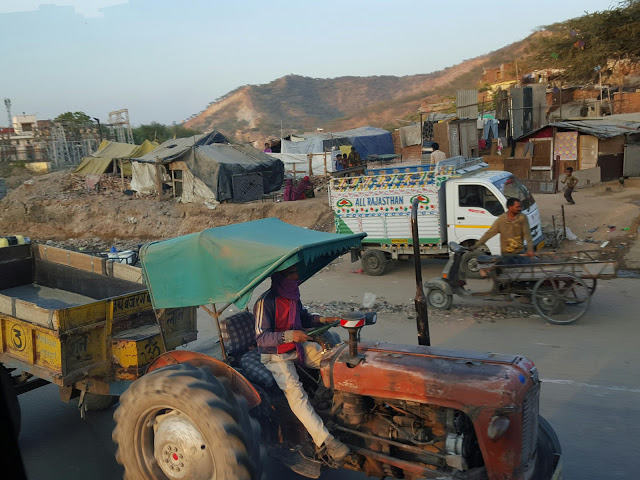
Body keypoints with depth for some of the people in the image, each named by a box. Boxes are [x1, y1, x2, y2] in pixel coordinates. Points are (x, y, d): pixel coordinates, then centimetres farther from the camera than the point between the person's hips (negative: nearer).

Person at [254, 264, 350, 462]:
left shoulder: (292, 295, 2)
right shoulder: (265, 302, -22)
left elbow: (303, 318, 17)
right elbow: (261, 338, -23)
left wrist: (323, 320, -1)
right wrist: (289, 335, -36)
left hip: (298, 347, 8)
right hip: (275, 356, -8)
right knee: (294, 391, -27)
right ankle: (325, 441, -30)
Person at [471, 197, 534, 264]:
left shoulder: (522, 217, -5)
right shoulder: (501, 220, -5)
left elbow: (527, 234, -8)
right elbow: (489, 233, -2)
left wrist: (530, 249, -21)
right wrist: (476, 245, -6)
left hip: (520, 252, 0)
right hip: (506, 254, 0)